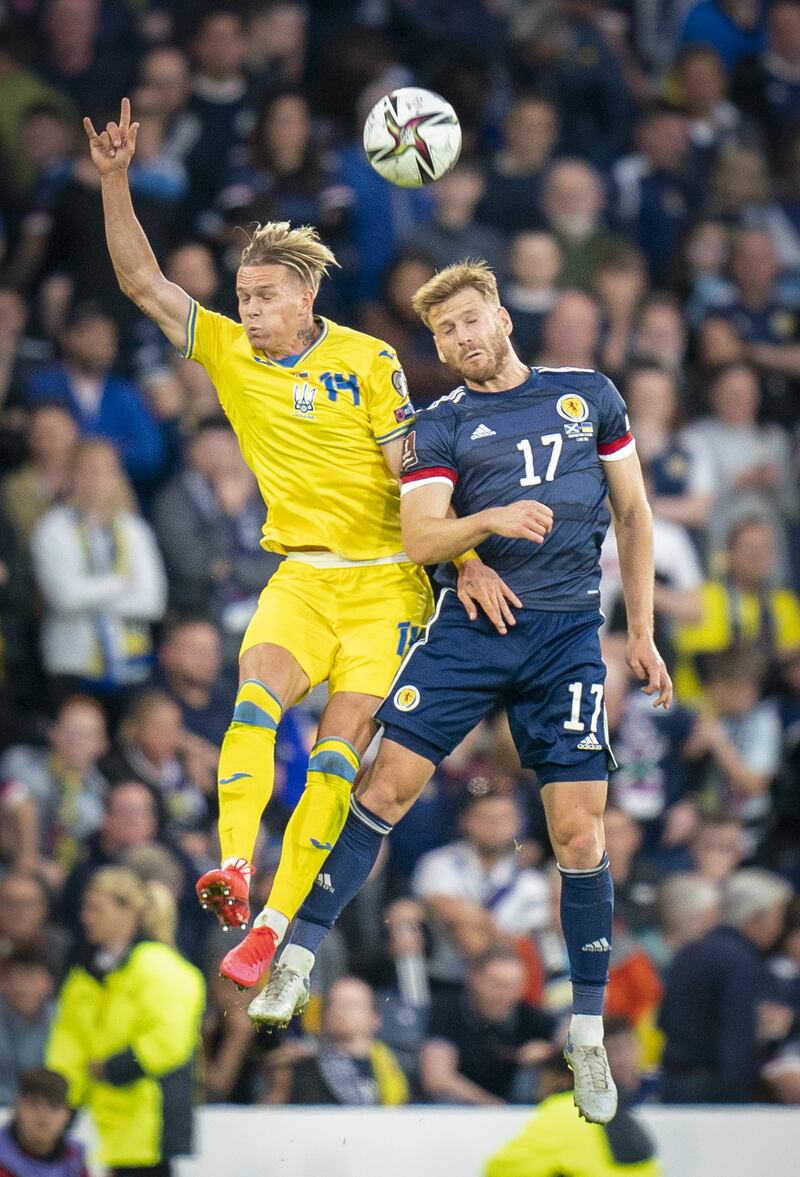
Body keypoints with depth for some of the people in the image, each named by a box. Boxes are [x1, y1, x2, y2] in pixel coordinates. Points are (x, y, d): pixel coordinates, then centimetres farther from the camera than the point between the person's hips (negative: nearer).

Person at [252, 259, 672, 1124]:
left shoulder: (589, 396, 11)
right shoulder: (441, 428, 6)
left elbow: (633, 514, 16)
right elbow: (418, 539, -6)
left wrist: (641, 632, 12)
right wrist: (490, 520, -25)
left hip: (567, 632, 0)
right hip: (469, 628, 0)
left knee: (579, 832, -4)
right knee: (388, 783, -9)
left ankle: (588, 1034, 5)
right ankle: (299, 957, 0)